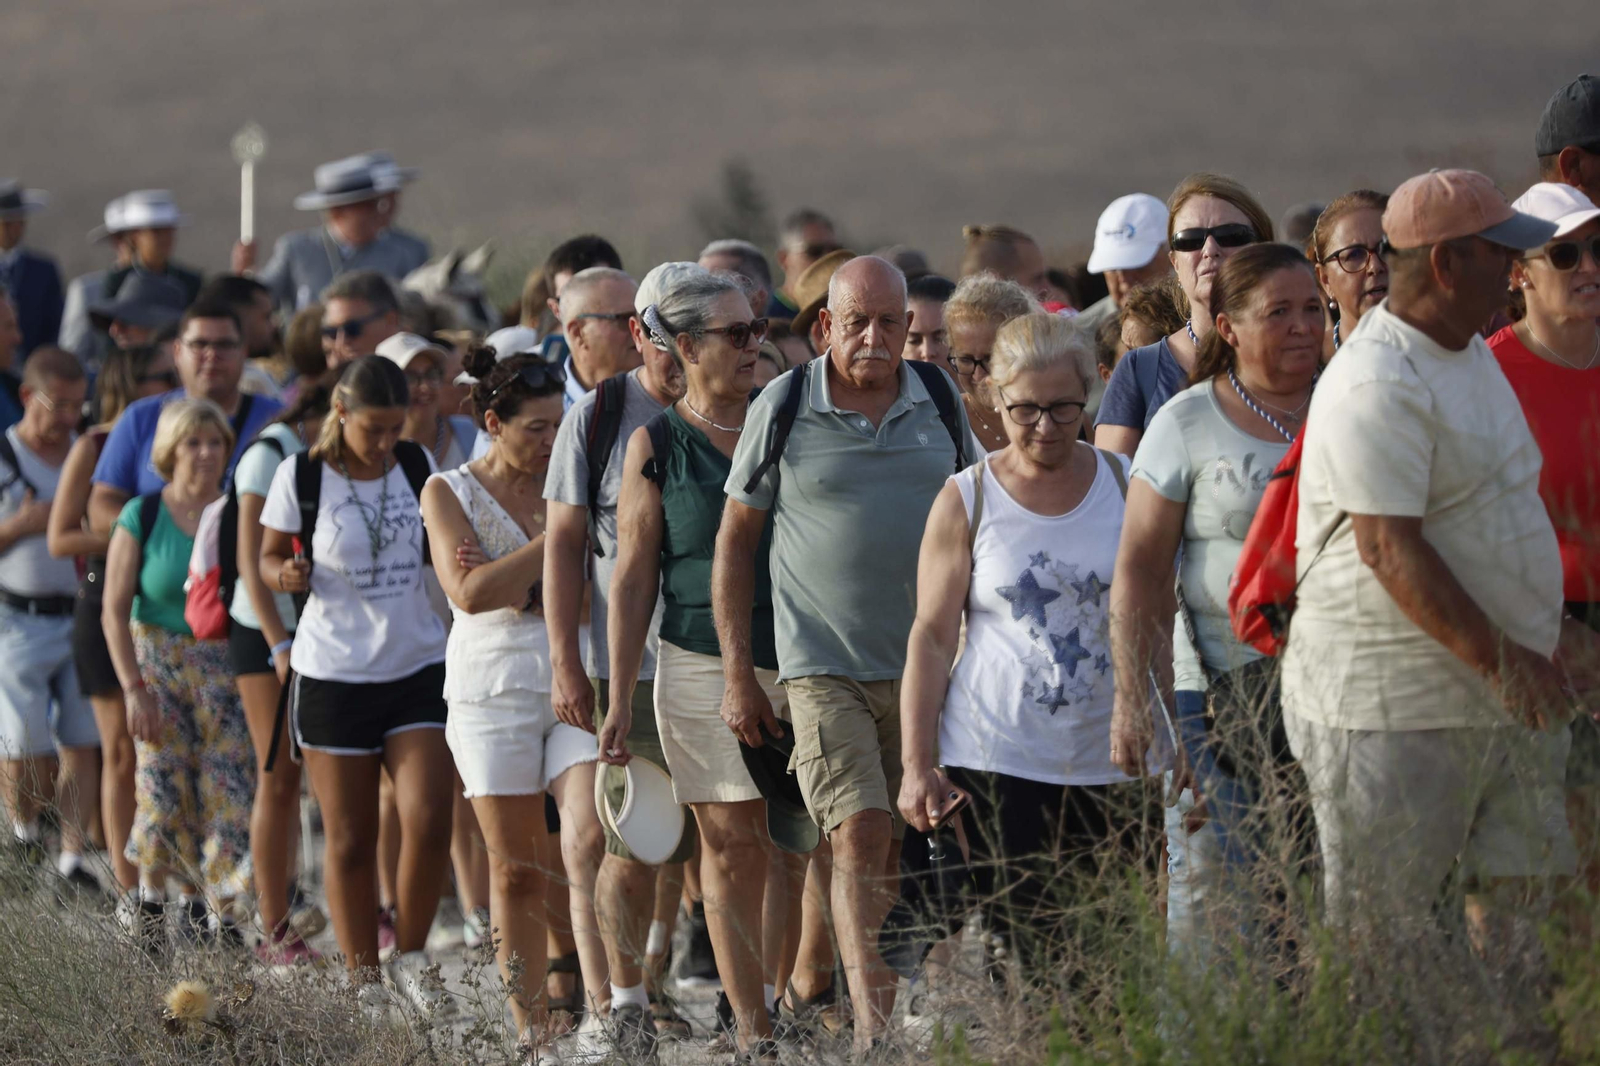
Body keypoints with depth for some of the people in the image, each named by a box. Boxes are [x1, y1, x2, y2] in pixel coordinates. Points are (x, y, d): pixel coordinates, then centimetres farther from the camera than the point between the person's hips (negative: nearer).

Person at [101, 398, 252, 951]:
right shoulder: (142, 518, -4)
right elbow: (115, 610, -4)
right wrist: (134, 689, -11)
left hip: (226, 666, 2)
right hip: (159, 661, -2)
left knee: (227, 788, -7)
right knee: (163, 782, -6)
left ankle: (218, 914, -1)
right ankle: (152, 900, 16)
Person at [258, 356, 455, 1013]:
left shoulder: (417, 468, 3)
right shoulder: (301, 477, -6)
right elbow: (268, 557, 4)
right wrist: (285, 575, -20)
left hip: (418, 669, 2)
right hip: (333, 676, -2)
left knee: (428, 822, -11)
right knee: (350, 840, 3)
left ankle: (410, 959, 9)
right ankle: (362, 982, 14)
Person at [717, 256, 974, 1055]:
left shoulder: (940, 403, 5)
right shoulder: (782, 410, -3)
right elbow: (735, 540, 4)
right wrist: (737, 674, 1)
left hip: (926, 664, 3)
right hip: (824, 667, -3)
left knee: (909, 856, 8)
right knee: (860, 839, -17)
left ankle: (894, 1017, 21)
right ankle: (872, 1027, -21)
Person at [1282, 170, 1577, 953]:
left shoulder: (1470, 354, 15)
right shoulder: (1376, 385, -19)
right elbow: (1390, 549, -24)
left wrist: (1552, 634, 23)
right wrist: (1500, 659, -25)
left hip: (1501, 693, 10)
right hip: (1394, 706, -10)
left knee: (1515, 907, 7)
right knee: (1375, 938, -5)